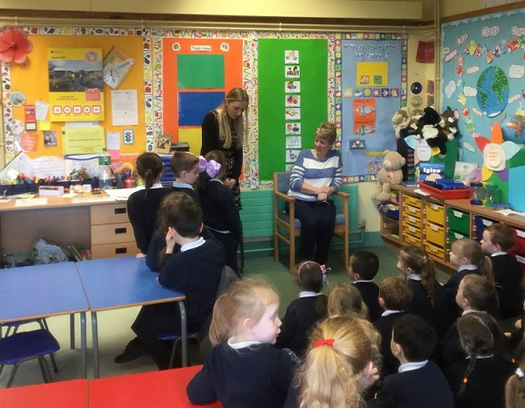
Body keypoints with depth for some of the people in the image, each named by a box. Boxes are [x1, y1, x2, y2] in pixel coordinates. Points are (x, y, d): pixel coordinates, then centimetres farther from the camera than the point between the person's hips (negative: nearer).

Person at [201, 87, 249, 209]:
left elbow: (238, 152, 5)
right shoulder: (211, 119, -12)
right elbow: (207, 151, -13)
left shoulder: (238, 122, 6)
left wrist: (235, 177, -7)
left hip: (231, 177, 5)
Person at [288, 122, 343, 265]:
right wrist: (318, 190, -15)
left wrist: (326, 191, -17)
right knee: (310, 220, -32)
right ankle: (305, 261, -14)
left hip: (322, 201, 2)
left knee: (327, 221, -29)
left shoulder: (336, 156, 8)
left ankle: (321, 261, -10)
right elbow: (294, 182, -10)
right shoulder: (304, 155, -1)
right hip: (300, 200, -2)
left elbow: (337, 182, 5)